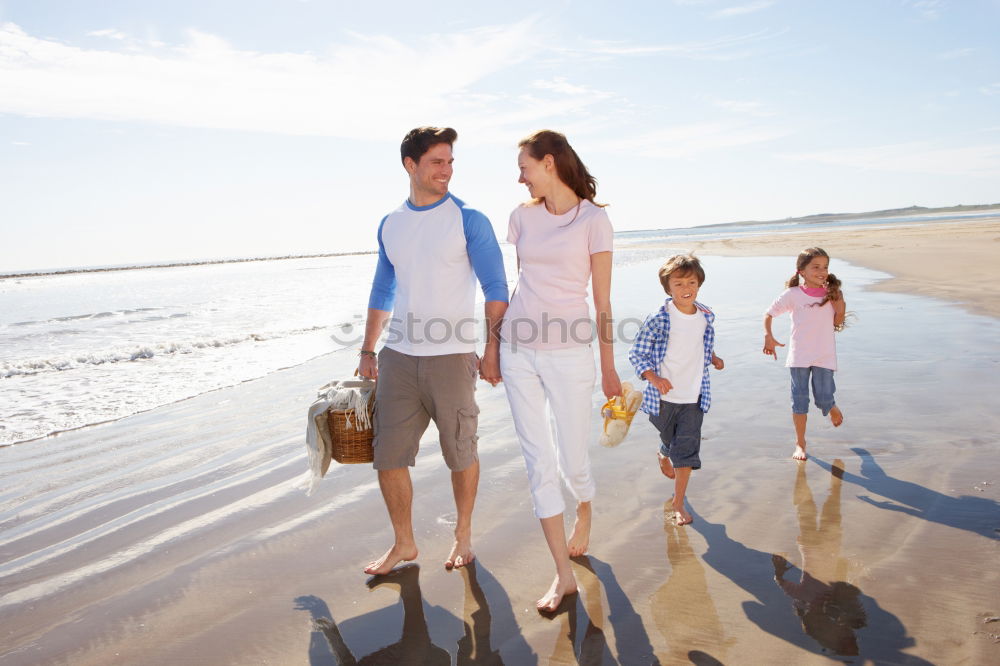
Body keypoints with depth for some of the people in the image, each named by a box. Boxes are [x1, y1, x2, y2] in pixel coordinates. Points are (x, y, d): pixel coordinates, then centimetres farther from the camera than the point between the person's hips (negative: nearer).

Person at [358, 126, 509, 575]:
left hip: (451, 357, -4)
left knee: (460, 454, 8)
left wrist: (493, 347, -13)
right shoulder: (390, 225, 11)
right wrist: (368, 351, 16)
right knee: (388, 455, 6)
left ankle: (463, 536, 30)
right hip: (397, 357, 4)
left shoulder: (468, 219, -3)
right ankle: (403, 543, 24)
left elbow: (495, 287, -5)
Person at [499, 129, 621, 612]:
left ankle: (584, 511, 42)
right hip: (519, 348, 4)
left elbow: (602, 299, -4)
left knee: (573, 461, 4)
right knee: (539, 461, 3)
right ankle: (563, 575, 13)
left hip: (568, 351, -4)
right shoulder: (523, 216, 8)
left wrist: (608, 367, -2)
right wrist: (498, 342, 15)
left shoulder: (593, 219, -5)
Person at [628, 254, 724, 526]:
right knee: (670, 440, 20)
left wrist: (713, 358, 2)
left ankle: (678, 503, 12)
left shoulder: (707, 316, -1)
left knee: (687, 450, -2)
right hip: (663, 397, -2)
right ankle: (664, 455, 57)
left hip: (694, 397, 2)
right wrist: (654, 378, -23)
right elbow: (636, 353, -10)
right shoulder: (658, 319, -16)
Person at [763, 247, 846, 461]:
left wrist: (841, 308, -9)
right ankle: (800, 443, 15)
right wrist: (768, 336, -12)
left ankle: (833, 408, 37)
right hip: (799, 356, -1)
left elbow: (837, 324, 10)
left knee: (824, 398, -2)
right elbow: (769, 314, 1)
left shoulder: (832, 294, 3)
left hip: (825, 356, 1)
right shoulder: (793, 294, -4)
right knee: (800, 400, 2)